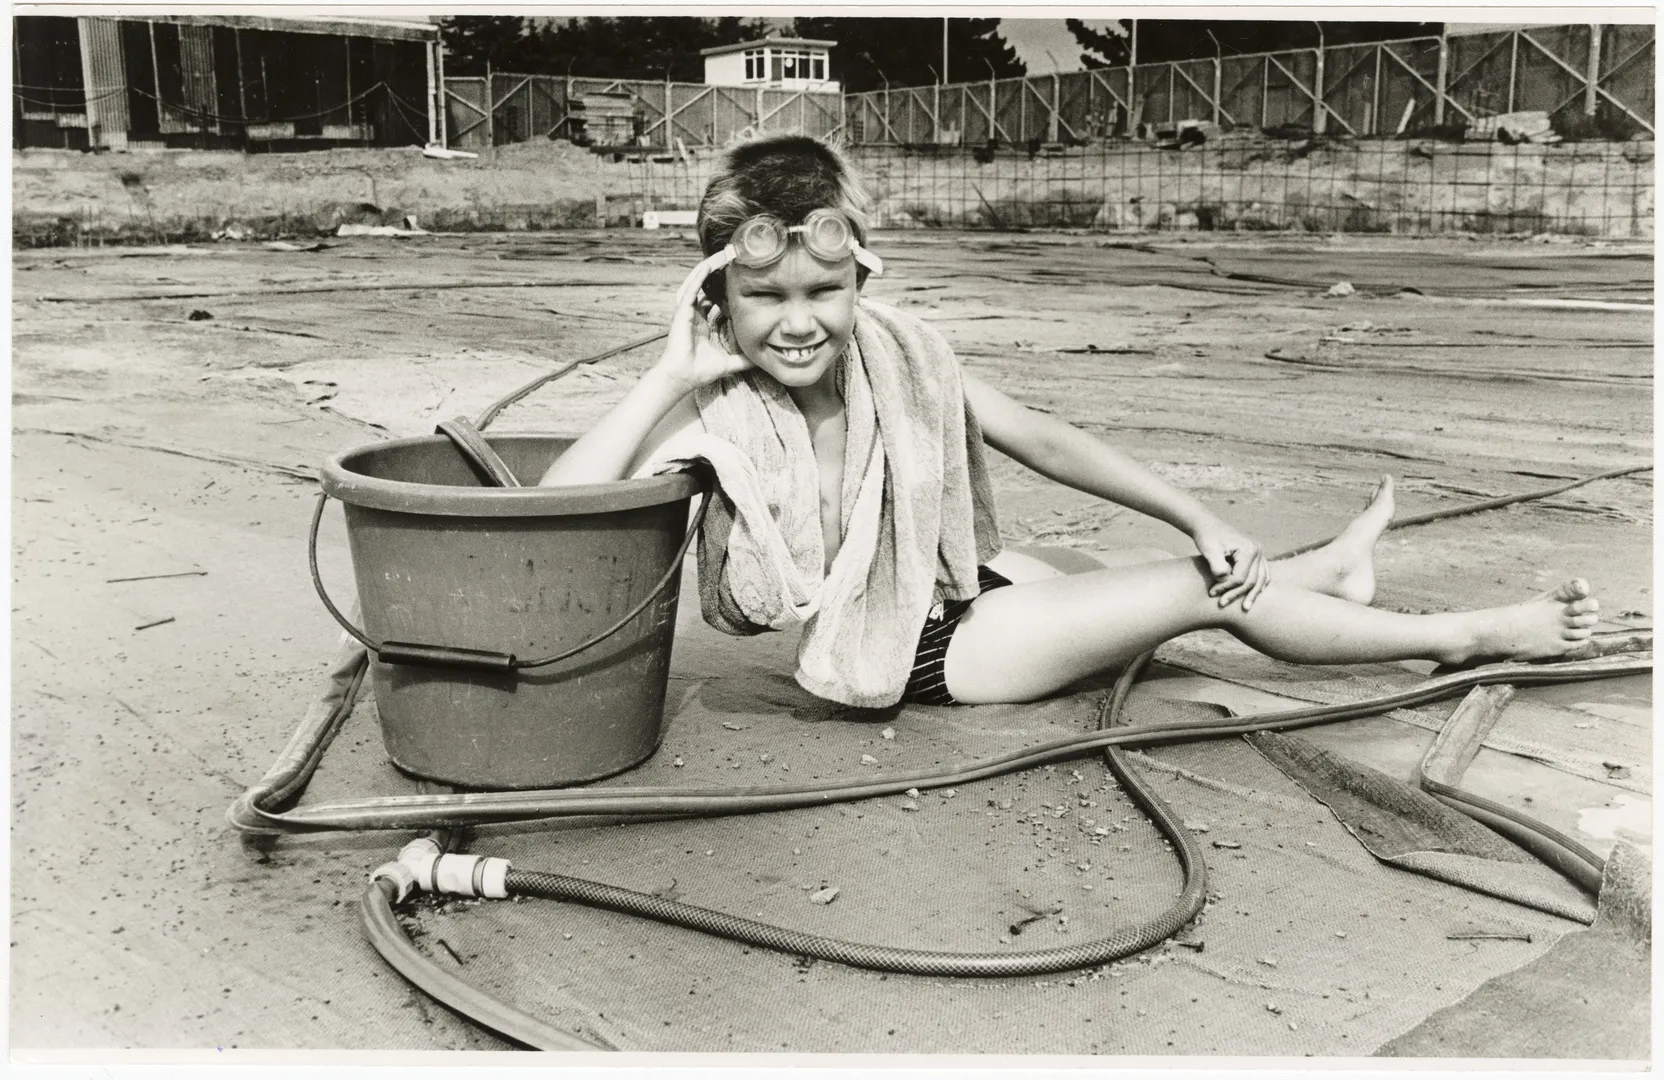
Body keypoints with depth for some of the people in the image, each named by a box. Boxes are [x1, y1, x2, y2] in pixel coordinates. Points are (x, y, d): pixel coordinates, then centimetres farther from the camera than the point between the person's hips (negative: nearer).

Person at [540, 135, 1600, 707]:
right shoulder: (713, 413, -24)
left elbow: (1045, 440, -2)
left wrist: (1198, 516, -3)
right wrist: (674, 373, -37)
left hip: (959, 582, 5)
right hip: (912, 653, -5)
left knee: (1202, 571, 12)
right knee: (1208, 593, -4)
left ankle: (1323, 570, 46)